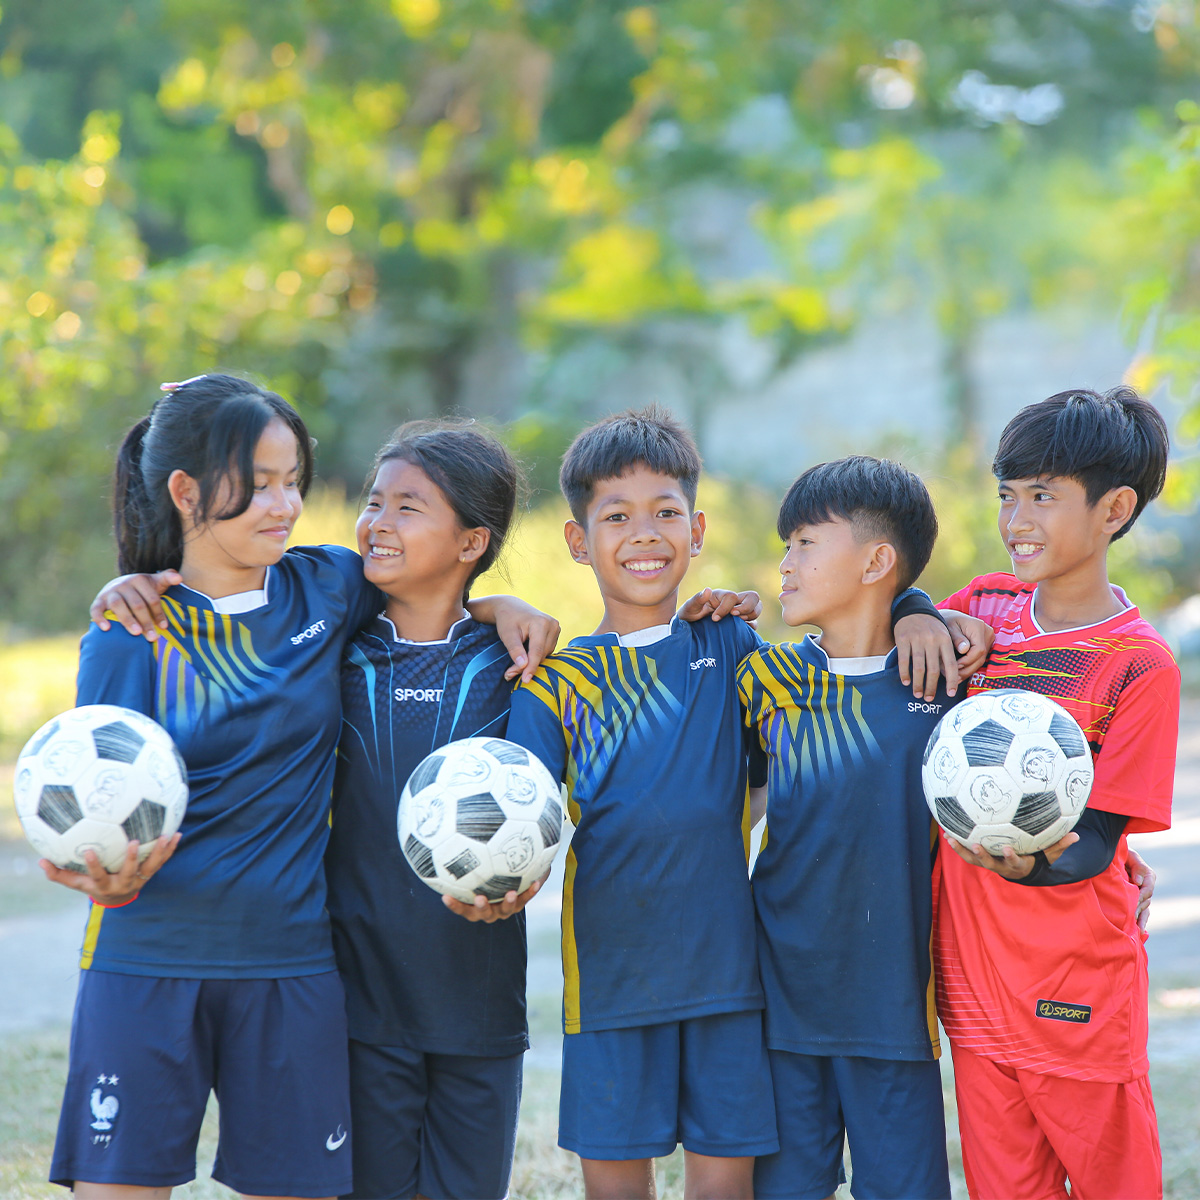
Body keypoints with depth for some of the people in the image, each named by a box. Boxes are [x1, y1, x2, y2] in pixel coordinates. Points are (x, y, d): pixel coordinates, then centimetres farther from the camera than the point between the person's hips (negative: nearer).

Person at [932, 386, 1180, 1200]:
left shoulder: (1141, 665, -11)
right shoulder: (985, 608, 4)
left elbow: (1095, 843, -13)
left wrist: (1027, 863, -34)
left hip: (1078, 1001, -5)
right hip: (975, 981, 5)